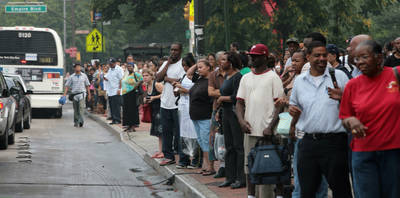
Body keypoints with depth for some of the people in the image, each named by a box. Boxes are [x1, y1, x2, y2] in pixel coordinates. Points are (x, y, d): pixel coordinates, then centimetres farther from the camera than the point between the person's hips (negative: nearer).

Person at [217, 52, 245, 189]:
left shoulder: (237, 77, -14)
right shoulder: (226, 76, 15)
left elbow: (236, 97, -20)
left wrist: (222, 98, -7)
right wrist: (220, 102, 7)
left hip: (235, 113, -10)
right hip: (226, 113, 10)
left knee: (238, 146, -7)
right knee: (229, 147, 12)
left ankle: (241, 178, -5)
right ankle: (230, 177, 18)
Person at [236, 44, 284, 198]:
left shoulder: (273, 77, -2)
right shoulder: (246, 78, 15)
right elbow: (239, 102, 15)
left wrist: (270, 127, -14)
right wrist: (241, 120, -3)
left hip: (266, 131, -6)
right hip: (249, 130, 6)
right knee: (249, 165, 10)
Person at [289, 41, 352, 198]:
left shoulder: (338, 76, 3)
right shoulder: (299, 81, 13)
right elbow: (294, 107, 23)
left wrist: (342, 98, -16)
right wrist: (292, 111, 0)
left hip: (334, 142, -3)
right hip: (308, 142, 3)